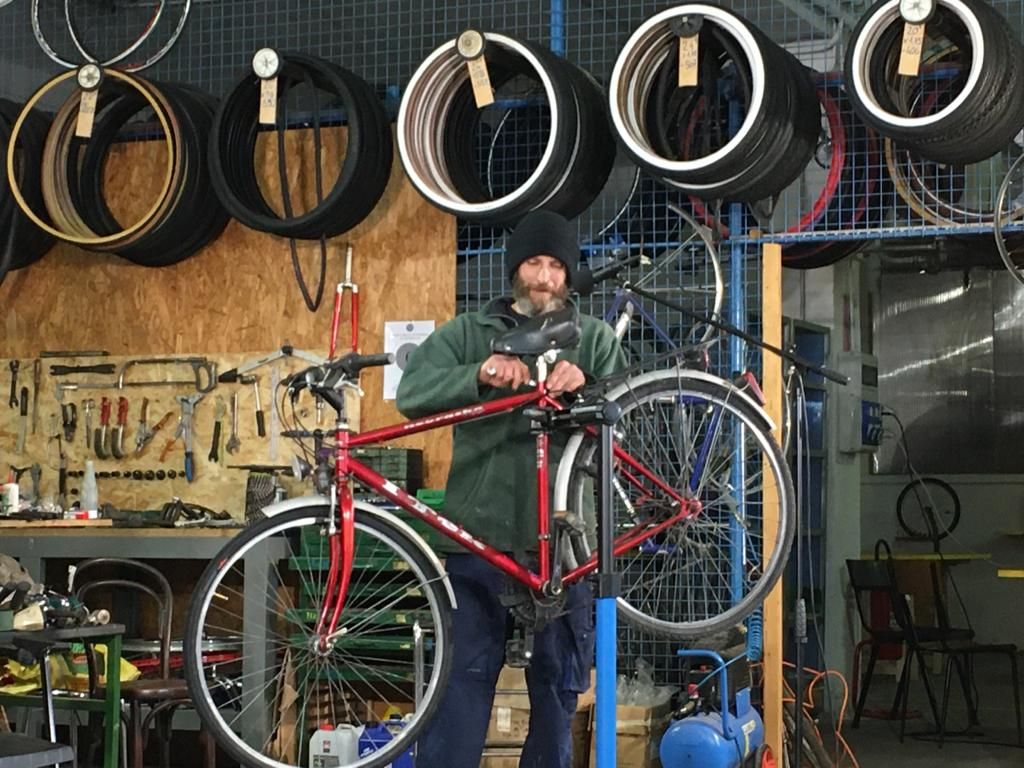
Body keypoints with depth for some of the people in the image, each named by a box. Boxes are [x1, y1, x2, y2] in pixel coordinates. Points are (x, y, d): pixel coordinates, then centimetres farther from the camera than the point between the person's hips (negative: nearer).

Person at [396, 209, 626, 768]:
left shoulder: (594, 339, 11)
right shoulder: (467, 334, 9)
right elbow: (413, 392, -6)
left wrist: (585, 385, -22)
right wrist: (479, 374, -24)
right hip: (480, 537, -1)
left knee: (557, 684, 9)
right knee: (463, 677, -3)